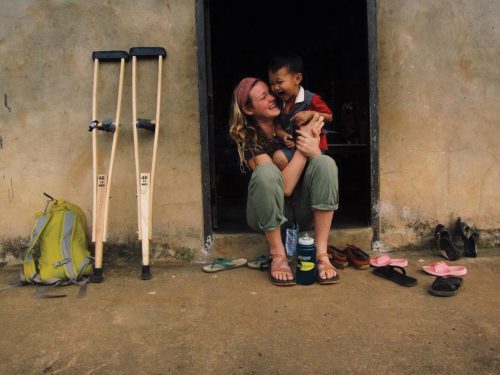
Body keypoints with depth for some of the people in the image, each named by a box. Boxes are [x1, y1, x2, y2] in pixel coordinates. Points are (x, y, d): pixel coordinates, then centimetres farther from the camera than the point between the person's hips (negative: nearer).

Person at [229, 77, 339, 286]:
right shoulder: (248, 137, -14)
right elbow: (285, 186, -24)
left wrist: (313, 149, -30)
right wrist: (303, 141, -25)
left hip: (303, 211, 3)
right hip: (267, 215, -3)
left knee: (325, 162, -23)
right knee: (267, 170, -32)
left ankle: (321, 253, -23)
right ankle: (277, 256, -21)